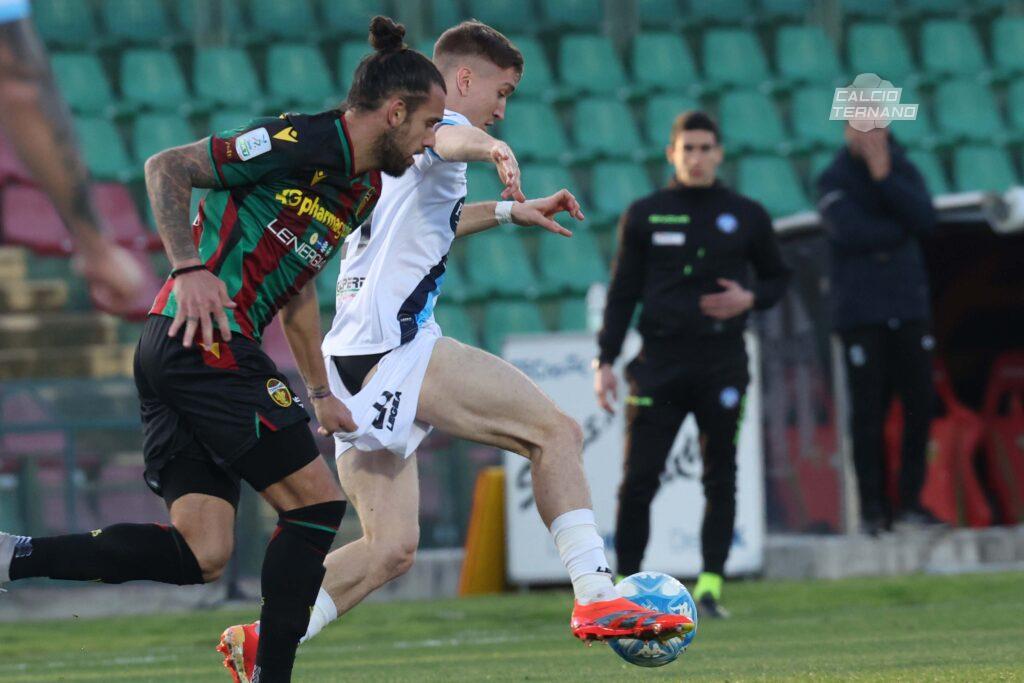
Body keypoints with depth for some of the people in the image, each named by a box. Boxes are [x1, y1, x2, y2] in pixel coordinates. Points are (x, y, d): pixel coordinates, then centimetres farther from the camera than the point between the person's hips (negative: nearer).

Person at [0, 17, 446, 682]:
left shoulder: (363, 189, 19)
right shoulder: (303, 141, -10)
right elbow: (167, 168, -12)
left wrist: (320, 393, 32)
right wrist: (190, 269, -22)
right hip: (205, 340, -10)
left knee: (201, 554, -1)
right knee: (318, 502, -5)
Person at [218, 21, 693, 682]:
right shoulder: (436, 123, 0)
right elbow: (450, 139, -28)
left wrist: (508, 211, 52)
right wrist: (494, 149, -49)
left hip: (354, 362, 10)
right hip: (394, 345, -10)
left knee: (391, 548, 7)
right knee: (557, 431, -11)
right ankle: (597, 597, -20)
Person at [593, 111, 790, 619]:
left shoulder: (746, 216, 8)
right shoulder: (644, 216, 6)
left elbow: (778, 277, 18)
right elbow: (622, 292, 7)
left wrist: (750, 298, -5)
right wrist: (604, 360, -1)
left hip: (722, 362, 1)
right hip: (660, 362, -1)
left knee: (719, 478, -2)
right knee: (638, 479, -6)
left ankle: (710, 585, -1)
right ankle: (625, 582, 2)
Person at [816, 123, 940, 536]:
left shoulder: (904, 172, 12)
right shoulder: (833, 181, 2)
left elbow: (925, 220, -6)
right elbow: (850, 231, -14)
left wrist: (883, 176, -11)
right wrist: (900, 230, -4)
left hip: (908, 306, 3)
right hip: (860, 312, -3)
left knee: (919, 404, -1)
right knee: (868, 411, -5)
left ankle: (911, 501, 8)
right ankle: (873, 507, -1)